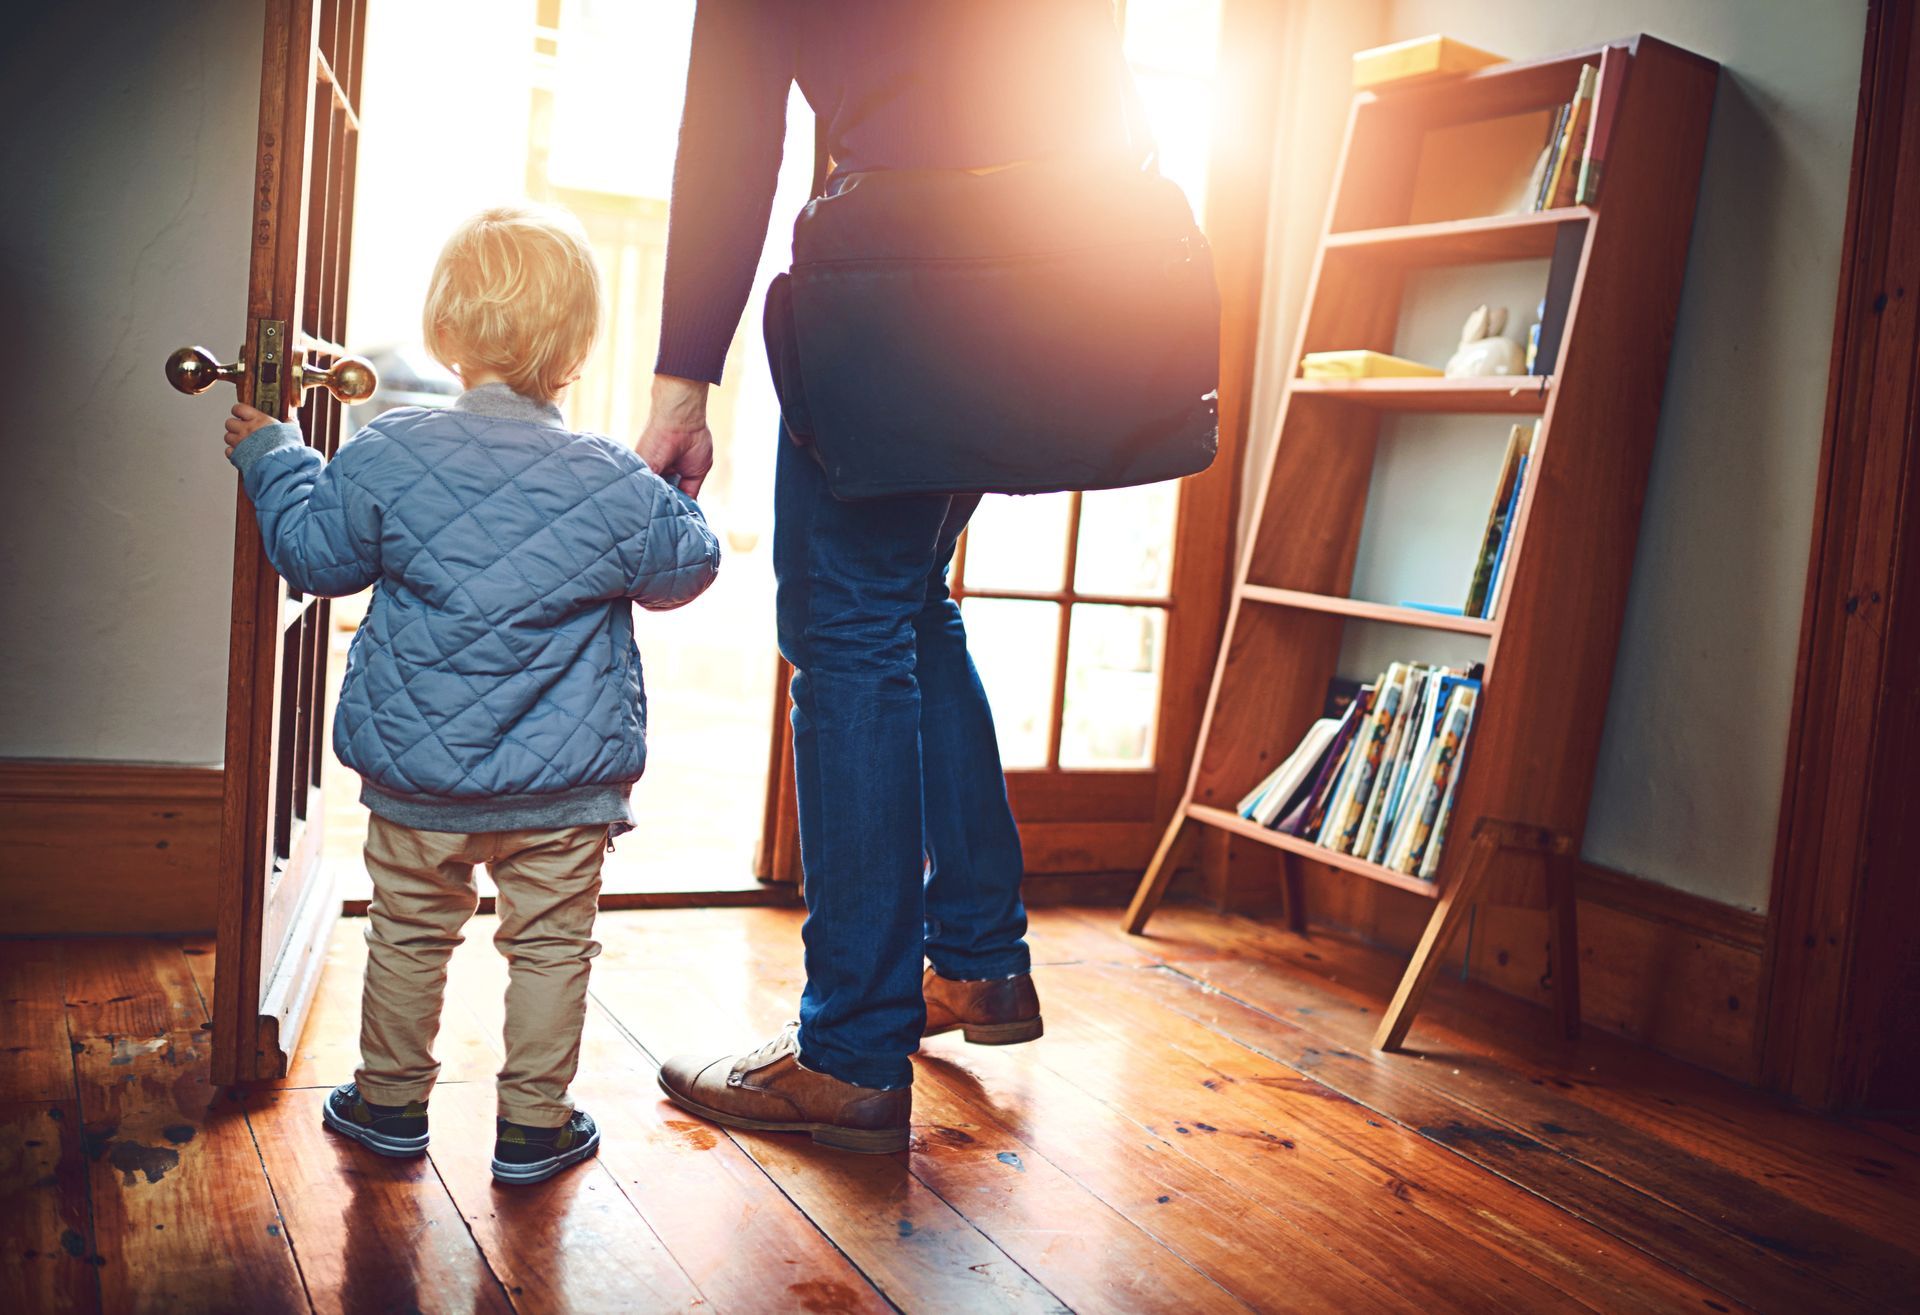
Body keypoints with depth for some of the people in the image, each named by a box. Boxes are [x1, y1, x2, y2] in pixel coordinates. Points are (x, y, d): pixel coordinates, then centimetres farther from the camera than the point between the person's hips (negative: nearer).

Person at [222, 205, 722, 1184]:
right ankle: (534, 1124, 21)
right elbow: (684, 571, 4)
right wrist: (675, 489, 20)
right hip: (566, 784, -1)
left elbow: (317, 555, 4)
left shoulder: (386, 456, -9)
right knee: (551, 947, 12)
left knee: (409, 935, 18)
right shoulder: (617, 484, -10)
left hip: (416, 773, 1)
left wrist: (272, 456, 19)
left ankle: (392, 1102, 33)